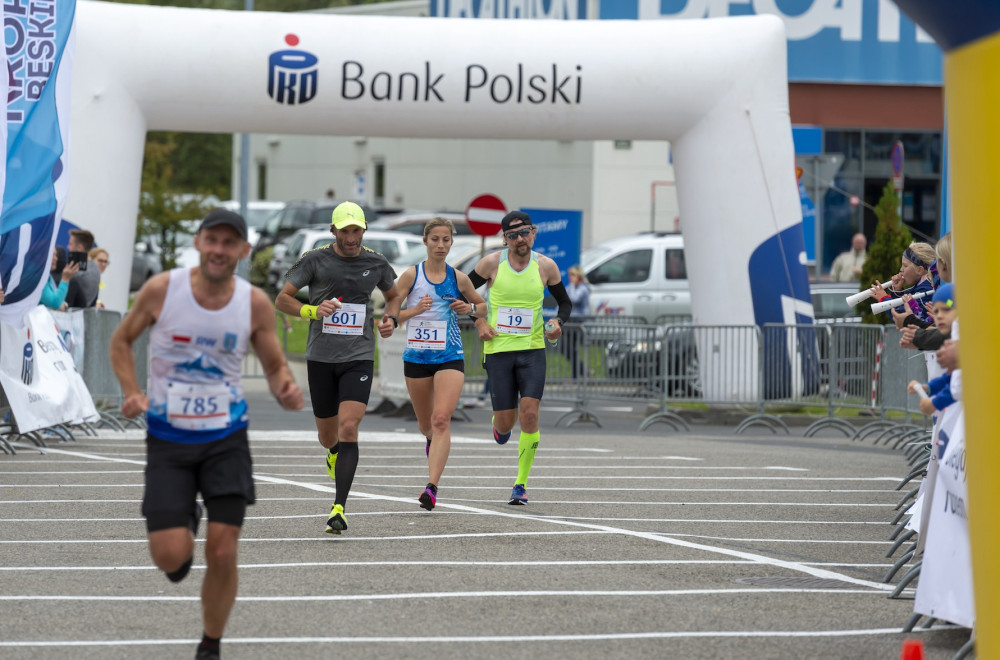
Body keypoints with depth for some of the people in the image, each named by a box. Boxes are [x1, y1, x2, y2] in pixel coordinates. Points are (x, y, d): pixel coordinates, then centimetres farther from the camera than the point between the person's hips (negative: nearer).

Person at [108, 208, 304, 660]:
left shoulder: (255, 304, -5)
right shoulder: (161, 290, -9)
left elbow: (275, 368, 5)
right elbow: (121, 340, 6)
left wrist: (286, 391, -19)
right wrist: (132, 393, -10)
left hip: (226, 440, 1)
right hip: (169, 440, -1)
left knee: (222, 554, -7)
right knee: (170, 556, -10)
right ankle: (185, 523, 29)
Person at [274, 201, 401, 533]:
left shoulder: (375, 263, 4)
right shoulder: (314, 260, -3)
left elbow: (394, 295, 23)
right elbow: (282, 299, 0)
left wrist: (392, 320, 2)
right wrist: (313, 311, -17)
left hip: (359, 358, -1)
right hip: (321, 357, 1)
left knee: (348, 428, -18)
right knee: (328, 437, 9)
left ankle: (339, 508, -20)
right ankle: (336, 453, 49)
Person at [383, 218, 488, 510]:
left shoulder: (458, 278, 4)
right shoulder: (411, 275, -2)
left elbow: (484, 305, 20)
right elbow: (390, 317, -3)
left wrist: (470, 308, -3)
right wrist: (415, 310, -20)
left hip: (450, 357, -1)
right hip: (417, 356, 1)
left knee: (441, 419, -18)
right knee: (426, 425, 14)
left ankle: (432, 486, -23)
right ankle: (432, 441, 53)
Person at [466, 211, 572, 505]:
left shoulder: (546, 266, 0)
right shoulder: (492, 263, -5)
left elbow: (565, 303, 13)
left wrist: (558, 322, -8)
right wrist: (479, 322, -7)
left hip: (532, 349, 0)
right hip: (498, 349, 0)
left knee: (529, 413, -16)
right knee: (506, 423, -2)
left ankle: (521, 484, -6)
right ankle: (500, 425, 40)